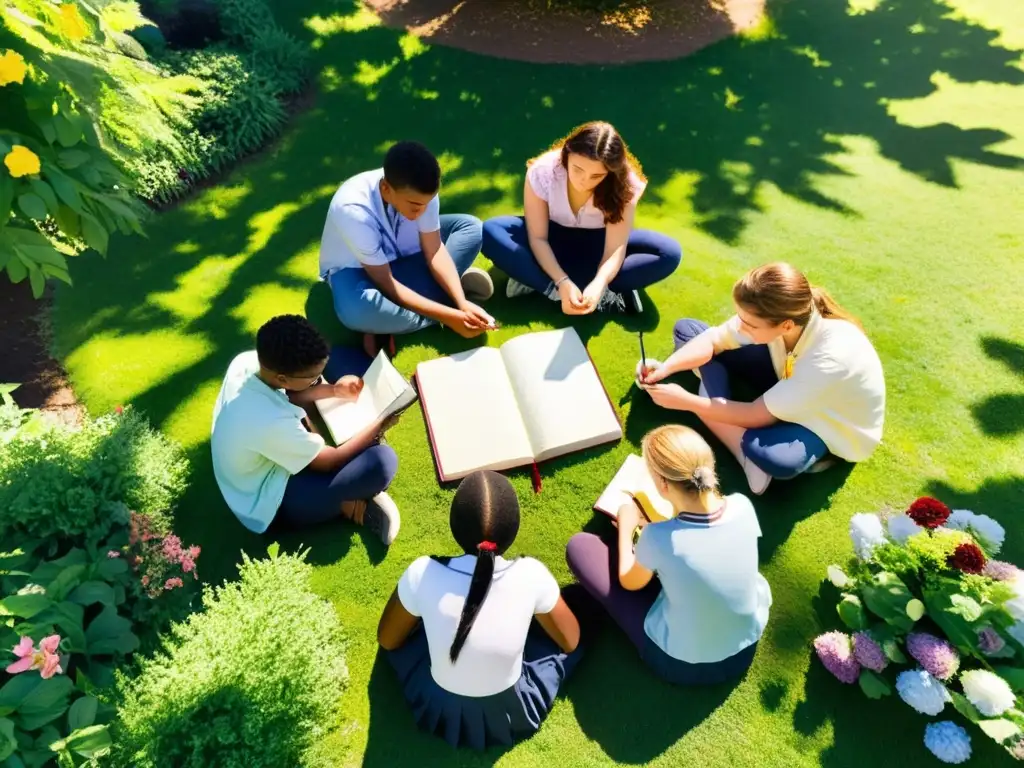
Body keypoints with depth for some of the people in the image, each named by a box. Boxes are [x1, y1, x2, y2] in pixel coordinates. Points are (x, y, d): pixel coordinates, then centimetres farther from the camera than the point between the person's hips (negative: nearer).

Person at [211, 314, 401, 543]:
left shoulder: (246, 361, -20)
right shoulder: (272, 423, -41)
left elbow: (285, 396, 3)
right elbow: (330, 461, -23)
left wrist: (333, 390, -9)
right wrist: (379, 425, -14)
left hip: (265, 459, 8)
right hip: (272, 502, -8)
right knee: (383, 461, -30)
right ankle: (350, 505, 1)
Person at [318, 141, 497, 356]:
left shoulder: (420, 191, -24)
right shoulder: (354, 210, -36)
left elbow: (434, 251, -16)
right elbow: (385, 283, -31)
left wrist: (462, 303, -30)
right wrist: (449, 316, -35)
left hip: (401, 255, 6)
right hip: (355, 268, -6)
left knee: (470, 226, -10)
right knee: (356, 311, -42)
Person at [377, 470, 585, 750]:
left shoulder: (423, 574, -25)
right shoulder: (531, 574, -25)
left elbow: (387, 641, -4)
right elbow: (570, 641, -4)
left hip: (440, 714, 1)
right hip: (513, 716, 0)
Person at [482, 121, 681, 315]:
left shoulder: (624, 184, -24)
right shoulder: (542, 172, -26)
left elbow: (616, 248, -27)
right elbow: (537, 238, -24)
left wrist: (599, 284, -48)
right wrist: (562, 283, -39)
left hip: (597, 244, 1)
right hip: (555, 238, 0)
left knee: (670, 252, -26)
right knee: (491, 232, -30)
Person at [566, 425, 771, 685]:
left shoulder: (658, 538, -32)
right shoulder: (742, 506, -20)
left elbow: (629, 582, -9)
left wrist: (626, 528, 6)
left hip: (680, 664, -4)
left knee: (580, 546, -1)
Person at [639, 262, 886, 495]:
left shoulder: (829, 356, -39)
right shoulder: (775, 313, -26)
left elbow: (756, 415, -31)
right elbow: (713, 340, -12)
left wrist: (686, 401, -30)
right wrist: (667, 367, -29)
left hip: (831, 423, -7)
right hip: (787, 379, 7)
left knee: (777, 459, -46)